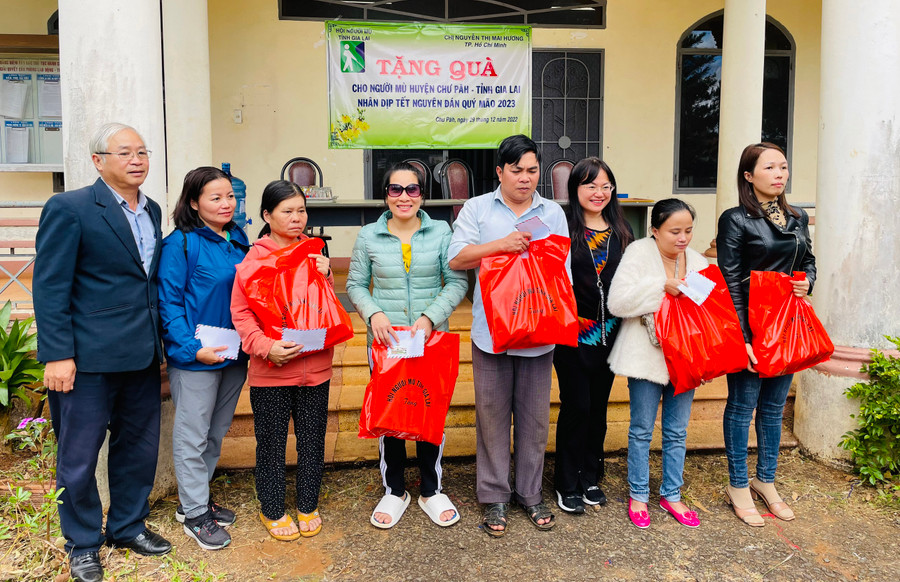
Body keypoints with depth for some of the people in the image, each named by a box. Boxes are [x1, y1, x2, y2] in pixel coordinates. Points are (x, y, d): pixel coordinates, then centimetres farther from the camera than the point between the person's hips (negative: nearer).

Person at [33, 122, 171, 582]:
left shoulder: (152, 211, 10)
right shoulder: (68, 209, -9)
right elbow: (49, 288, -11)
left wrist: (158, 342, 11)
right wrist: (58, 355, -15)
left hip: (141, 355, 6)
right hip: (89, 357, -6)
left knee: (138, 448, 16)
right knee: (79, 456, 9)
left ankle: (128, 526, 36)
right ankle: (82, 543, 28)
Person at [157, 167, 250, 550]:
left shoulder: (238, 239, 7)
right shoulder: (180, 244, -11)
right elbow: (168, 303, -13)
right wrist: (192, 348, -20)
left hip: (234, 353, 7)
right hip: (195, 357, -6)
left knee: (216, 431, 17)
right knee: (193, 434, 5)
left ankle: (196, 498, 34)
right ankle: (194, 512, 20)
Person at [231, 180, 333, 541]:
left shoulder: (314, 252, 8)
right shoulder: (256, 256, -6)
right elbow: (240, 311, -7)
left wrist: (325, 275, -7)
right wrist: (265, 346, -21)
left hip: (315, 363, 4)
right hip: (271, 368, -3)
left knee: (313, 440, 14)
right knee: (271, 442, 10)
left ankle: (308, 506, 33)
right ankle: (272, 511, 30)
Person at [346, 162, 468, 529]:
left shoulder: (441, 232, 0)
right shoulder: (368, 236, 2)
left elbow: (457, 281, -2)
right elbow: (355, 285, 6)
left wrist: (430, 316, -15)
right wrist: (373, 313, -12)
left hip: (432, 339, 0)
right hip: (385, 340, 0)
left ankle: (432, 491, 29)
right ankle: (394, 491, 29)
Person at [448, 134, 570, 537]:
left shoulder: (553, 213, 11)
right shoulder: (477, 209, 5)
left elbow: (564, 270, 8)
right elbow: (456, 258, -5)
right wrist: (500, 244, -18)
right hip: (492, 331, -2)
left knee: (534, 415, 9)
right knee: (492, 413, 5)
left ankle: (530, 492, 25)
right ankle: (494, 496, 19)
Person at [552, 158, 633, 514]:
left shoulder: (621, 231, 9)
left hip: (609, 333, 5)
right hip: (573, 334, -4)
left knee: (598, 407, 13)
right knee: (575, 406, 1)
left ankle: (590, 478, 29)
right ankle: (567, 484, 17)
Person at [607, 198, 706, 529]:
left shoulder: (697, 261, 8)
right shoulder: (639, 253, -8)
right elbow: (618, 301, -19)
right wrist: (662, 286, -21)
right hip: (648, 355, -5)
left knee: (677, 431, 13)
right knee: (642, 430, 7)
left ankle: (671, 494, 29)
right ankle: (638, 495, 22)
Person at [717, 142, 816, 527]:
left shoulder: (798, 218, 10)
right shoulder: (736, 220, -9)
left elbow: (809, 261, 24)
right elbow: (730, 282, -12)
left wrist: (807, 283, -1)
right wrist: (741, 337, -17)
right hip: (751, 325, -6)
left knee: (774, 406, 15)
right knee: (742, 405, 4)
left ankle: (765, 481, 30)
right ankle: (738, 486, 19)